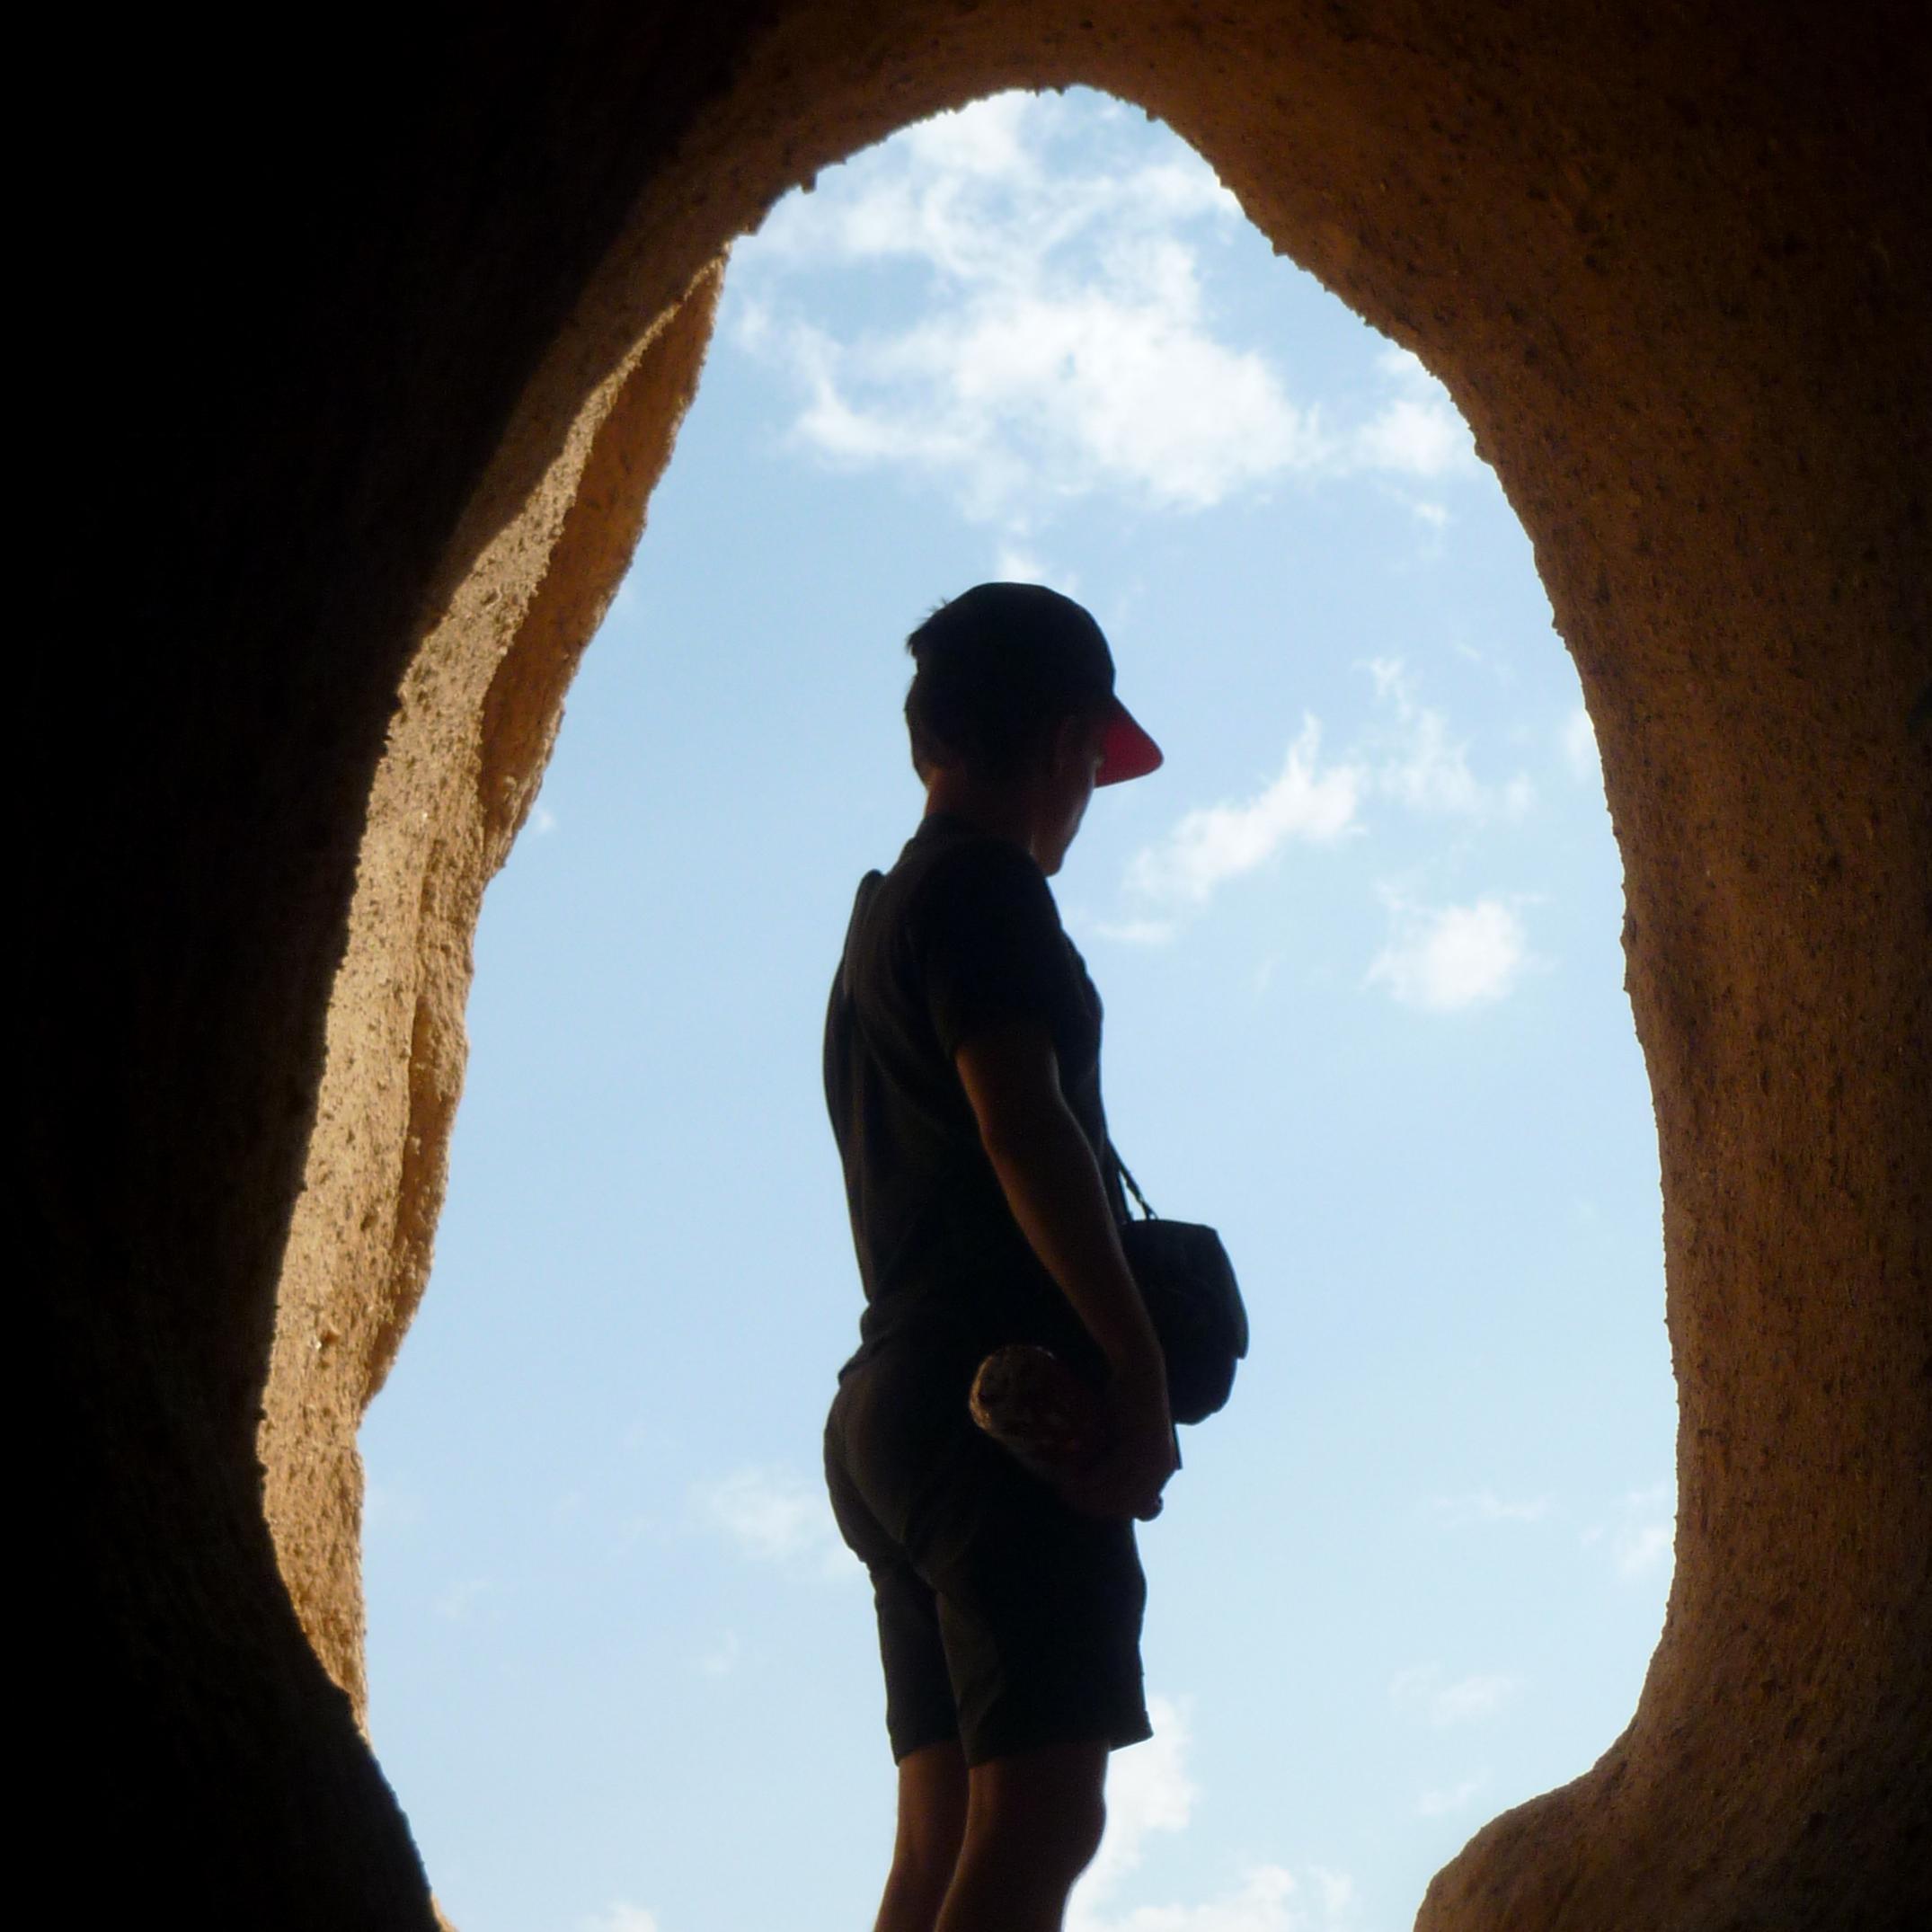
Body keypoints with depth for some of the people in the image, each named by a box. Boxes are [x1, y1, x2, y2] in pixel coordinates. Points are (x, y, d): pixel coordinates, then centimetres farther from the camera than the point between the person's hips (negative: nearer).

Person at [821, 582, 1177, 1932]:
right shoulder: (984, 887, -4)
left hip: (897, 1402, 10)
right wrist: (1138, 1363, -19)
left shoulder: (883, 918, 25)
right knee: (1038, 1821, -16)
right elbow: (1020, 1121, -17)